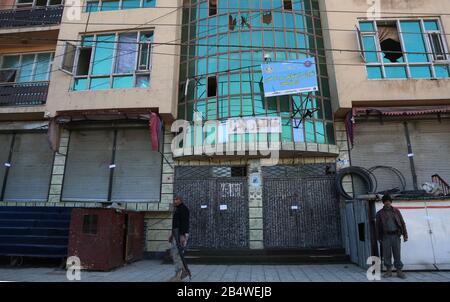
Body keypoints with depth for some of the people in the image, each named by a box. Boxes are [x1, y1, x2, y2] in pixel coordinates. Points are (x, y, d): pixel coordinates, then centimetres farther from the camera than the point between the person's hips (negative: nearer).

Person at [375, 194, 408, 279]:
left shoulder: (396, 211, 7)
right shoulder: (380, 213, 4)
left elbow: (402, 223, 7)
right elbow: (377, 226, 7)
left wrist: (405, 235, 1)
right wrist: (379, 238, 5)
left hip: (396, 235, 1)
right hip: (386, 236, 0)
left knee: (397, 254, 3)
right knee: (387, 254, 4)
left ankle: (399, 271, 13)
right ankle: (388, 271, 14)